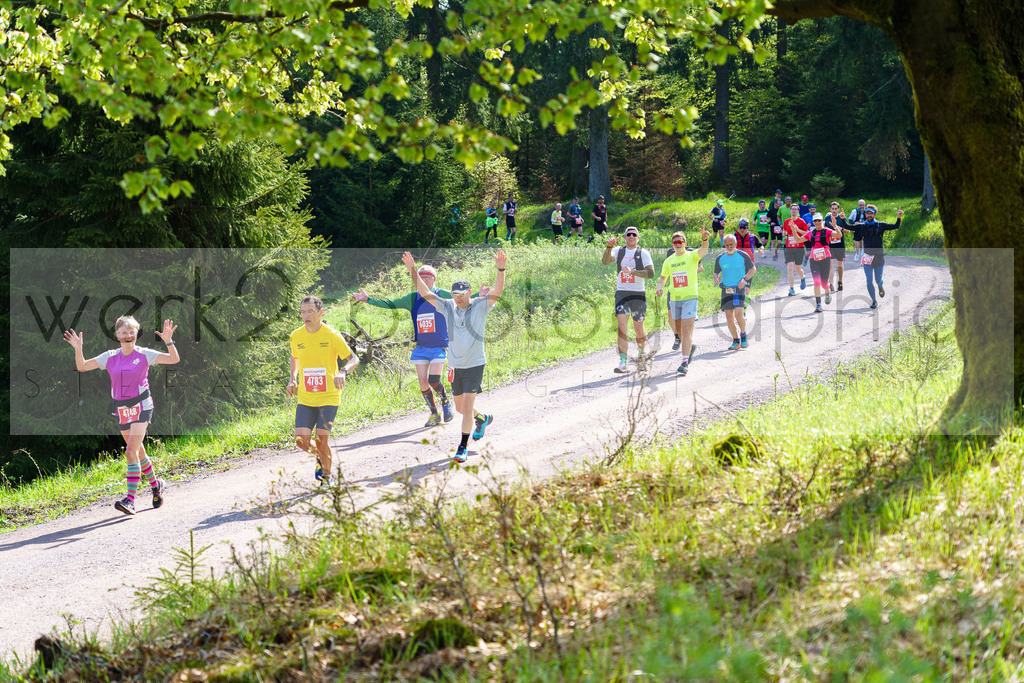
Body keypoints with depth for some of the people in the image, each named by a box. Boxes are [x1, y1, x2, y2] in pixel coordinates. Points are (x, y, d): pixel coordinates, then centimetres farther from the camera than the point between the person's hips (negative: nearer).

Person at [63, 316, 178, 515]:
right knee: (138, 452, 15)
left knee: (131, 452, -17)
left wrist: (168, 341, -26)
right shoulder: (109, 357, 4)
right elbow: (82, 366, 4)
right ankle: (155, 485, 38)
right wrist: (78, 349, -12)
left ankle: (130, 499, -22)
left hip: (141, 407, -5)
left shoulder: (144, 355, -5)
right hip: (120, 410, 5)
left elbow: (174, 359, -10)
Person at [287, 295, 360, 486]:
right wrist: (292, 379, 8)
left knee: (322, 440, -10)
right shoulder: (296, 336, 2)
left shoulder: (332, 335, -10)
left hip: (329, 397, -3)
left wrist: (343, 372, -26)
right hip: (305, 397, 3)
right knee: (302, 439, -7)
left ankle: (327, 474, 16)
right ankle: (319, 456, 27)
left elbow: (354, 359, -6)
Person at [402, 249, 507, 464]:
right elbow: (425, 292, -3)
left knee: (467, 406, -10)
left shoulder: (481, 306, -8)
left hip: (475, 364, -5)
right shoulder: (448, 307, 1)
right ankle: (482, 419, 46)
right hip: (455, 365, 5)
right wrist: (413, 271, -15)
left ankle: (463, 447, -2)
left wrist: (501, 270, -40)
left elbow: (496, 292, -24)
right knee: (460, 407, 16)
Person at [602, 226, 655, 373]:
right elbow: (605, 261, -10)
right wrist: (609, 246, -27)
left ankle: (640, 352, 39)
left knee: (639, 328, 8)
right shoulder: (619, 251, 7)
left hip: (638, 294, -1)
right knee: (622, 326, -14)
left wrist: (632, 271, -21)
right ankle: (622, 363, -19)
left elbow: (651, 273, -10)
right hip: (621, 293, 1)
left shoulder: (643, 253, 1)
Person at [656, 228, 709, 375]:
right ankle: (690, 347, 43)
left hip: (690, 297, -5)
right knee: (677, 328, 14)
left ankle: (685, 362, -14)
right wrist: (660, 287, -1)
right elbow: (663, 277, 21)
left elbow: (703, 250, -22)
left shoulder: (692, 256, -3)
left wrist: (704, 239, -44)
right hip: (674, 298, 5)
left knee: (687, 330, -12)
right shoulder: (669, 261, 10)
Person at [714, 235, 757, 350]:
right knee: (729, 318, 1)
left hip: (739, 289, -3)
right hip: (726, 290, 3)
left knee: (738, 314, -18)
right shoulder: (720, 258, 6)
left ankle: (743, 335, 7)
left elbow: (753, 269, 7)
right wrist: (716, 279, -7)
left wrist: (745, 279, -9)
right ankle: (736, 341, 15)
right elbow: (716, 272, 17)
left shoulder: (743, 256, -1)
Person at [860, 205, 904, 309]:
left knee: (878, 280, 7)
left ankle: (880, 287, 44)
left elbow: (895, 226, 0)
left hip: (879, 256, -1)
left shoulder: (880, 225, 3)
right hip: (867, 257, 1)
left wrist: (899, 218, -16)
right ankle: (874, 301, 13)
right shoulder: (862, 227, 4)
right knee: (869, 281, -2)